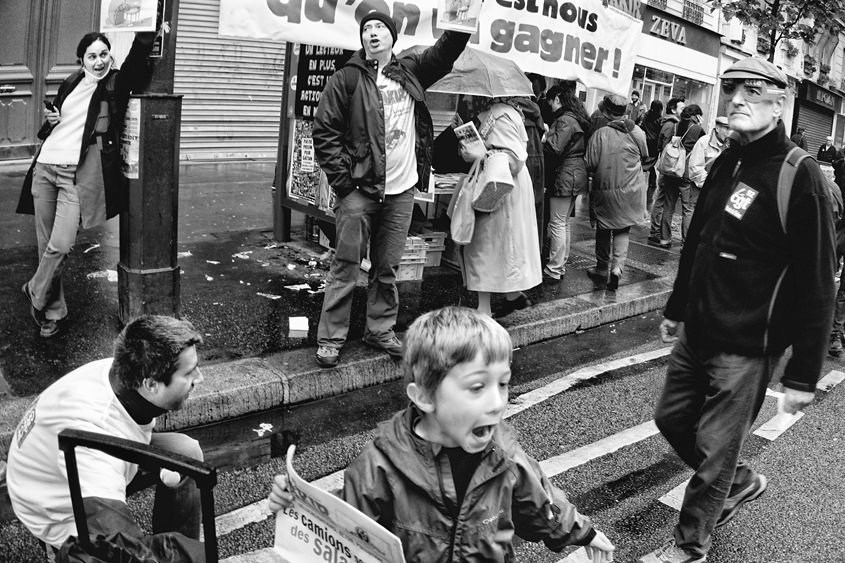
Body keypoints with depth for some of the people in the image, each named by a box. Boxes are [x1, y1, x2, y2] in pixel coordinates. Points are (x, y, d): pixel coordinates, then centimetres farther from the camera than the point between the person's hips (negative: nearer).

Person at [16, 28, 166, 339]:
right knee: (46, 246, 7)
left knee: (60, 246, -13)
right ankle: (54, 311, 20)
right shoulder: (72, 83, 16)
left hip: (77, 174, -5)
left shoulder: (117, 84, 3)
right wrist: (49, 118, 6)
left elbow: (136, 62, -17)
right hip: (45, 167, 5)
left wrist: (146, 37, -33)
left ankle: (36, 296, 14)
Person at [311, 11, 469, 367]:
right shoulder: (347, 79, -3)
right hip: (360, 189, -4)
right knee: (346, 265, -1)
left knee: (387, 267, 11)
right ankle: (330, 338, 7)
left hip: (401, 190, 4)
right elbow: (324, 131, -4)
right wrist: (342, 180, -11)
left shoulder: (411, 71, 11)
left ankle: (380, 330, 22)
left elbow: (446, 50, 11)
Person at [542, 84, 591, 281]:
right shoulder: (578, 119, 15)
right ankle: (561, 264, 24)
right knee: (564, 223, 16)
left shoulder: (565, 121, -16)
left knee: (557, 224, -5)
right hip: (576, 174, 10)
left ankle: (554, 270, 0)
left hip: (564, 176, -10)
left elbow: (553, 149, -24)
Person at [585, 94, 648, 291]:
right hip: (630, 191, 2)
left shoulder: (599, 134, -14)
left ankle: (602, 269, 25)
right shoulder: (637, 133, -5)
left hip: (604, 190, -2)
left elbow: (591, 165, -13)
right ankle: (617, 266, -5)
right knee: (623, 230, 13)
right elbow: (645, 157, 10)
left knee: (603, 230, 14)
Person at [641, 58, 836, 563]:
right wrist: (676, 309, 23)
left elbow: (817, 284, -18)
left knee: (713, 454, 4)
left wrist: (804, 374, -18)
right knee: (673, 419, 19)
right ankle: (741, 482, 43)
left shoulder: (800, 175, -17)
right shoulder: (725, 164, 7)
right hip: (698, 332, 8)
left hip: (746, 348, -8)